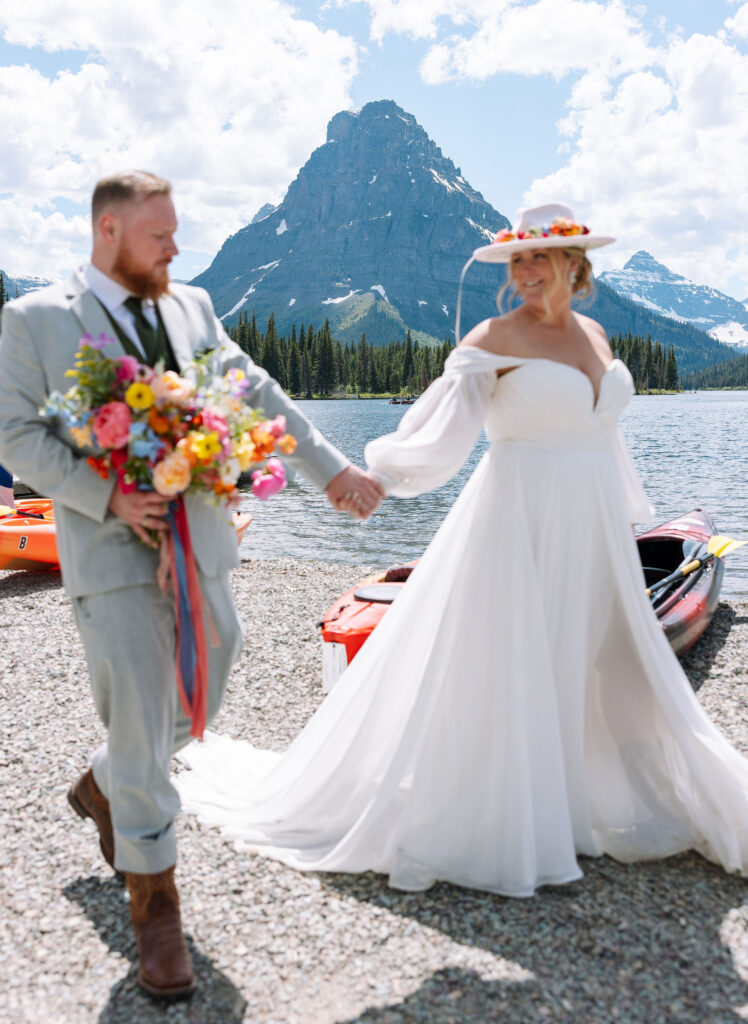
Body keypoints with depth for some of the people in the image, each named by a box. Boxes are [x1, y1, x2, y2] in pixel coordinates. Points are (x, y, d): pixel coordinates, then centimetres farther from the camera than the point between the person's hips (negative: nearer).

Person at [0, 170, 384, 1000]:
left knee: (196, 705, 15)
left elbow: (257, 395, 9)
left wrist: (331, 469, 4)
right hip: (112, 553, -5)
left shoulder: (191, 307, 11)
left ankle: (103, 786, 46)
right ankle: (153, 903, 20)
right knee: (141, 723, -2)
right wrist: (108, 496, -17)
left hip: (199, 544, 5)